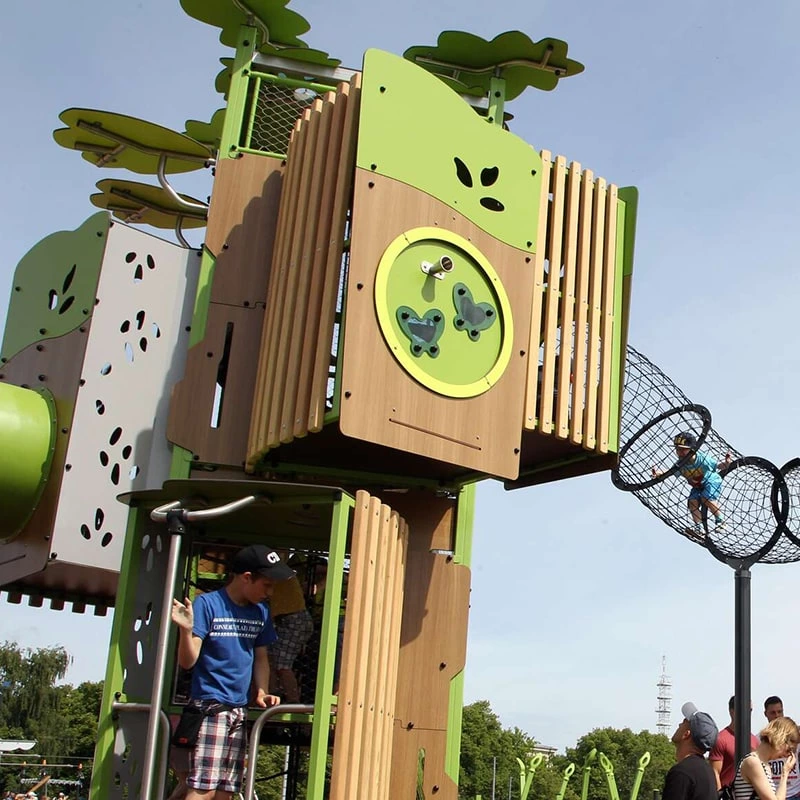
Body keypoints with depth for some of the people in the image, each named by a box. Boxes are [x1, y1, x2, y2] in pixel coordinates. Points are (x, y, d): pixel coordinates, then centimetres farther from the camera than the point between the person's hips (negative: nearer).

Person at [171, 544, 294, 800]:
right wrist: (186, 629, -30)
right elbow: (188, 661, -11)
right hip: (210, 706, -7)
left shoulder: (260, 613, 11)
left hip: (239, 710, 7)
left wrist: (262, 692, 3)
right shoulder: (207, 604, -8)